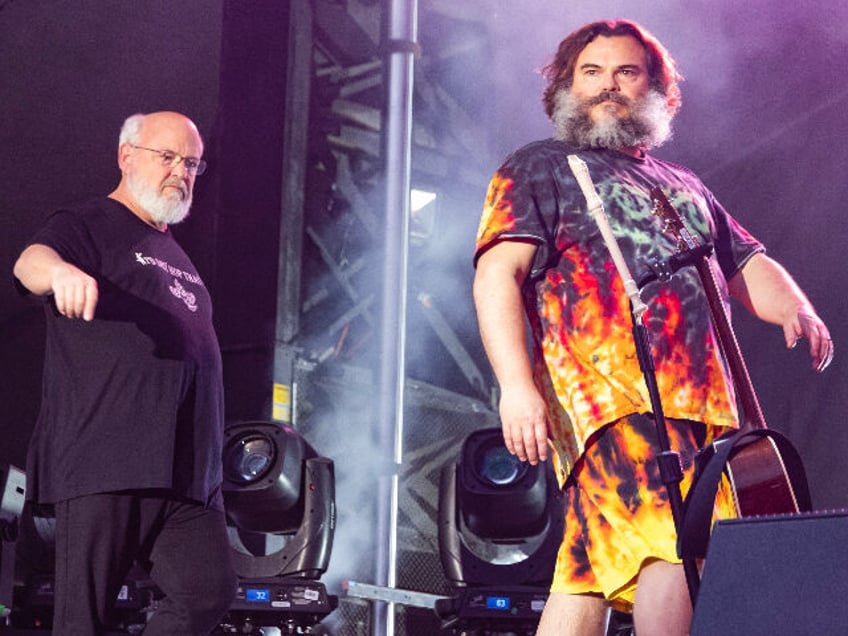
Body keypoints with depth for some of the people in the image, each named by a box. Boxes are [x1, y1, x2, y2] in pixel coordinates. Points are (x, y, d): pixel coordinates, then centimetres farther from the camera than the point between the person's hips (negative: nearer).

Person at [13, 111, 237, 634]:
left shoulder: (176, 257, 28)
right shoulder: (87, 228, 3)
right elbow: (31, 261, -20)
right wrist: (60, 271, -45)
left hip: (185, 472, 7)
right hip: (104, 461, -7)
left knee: (211, 592, -10)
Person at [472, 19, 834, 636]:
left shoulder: (682, 186, 32)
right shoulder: (539, 167, 12)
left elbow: (747, 266, 29)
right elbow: (498, 275, -1)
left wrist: (798, 311, 4)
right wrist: (517, 384, -17)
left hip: (701, 402, 5)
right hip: (611, 395, -5)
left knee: (589, 572, 0)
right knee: (672, 545, -24)